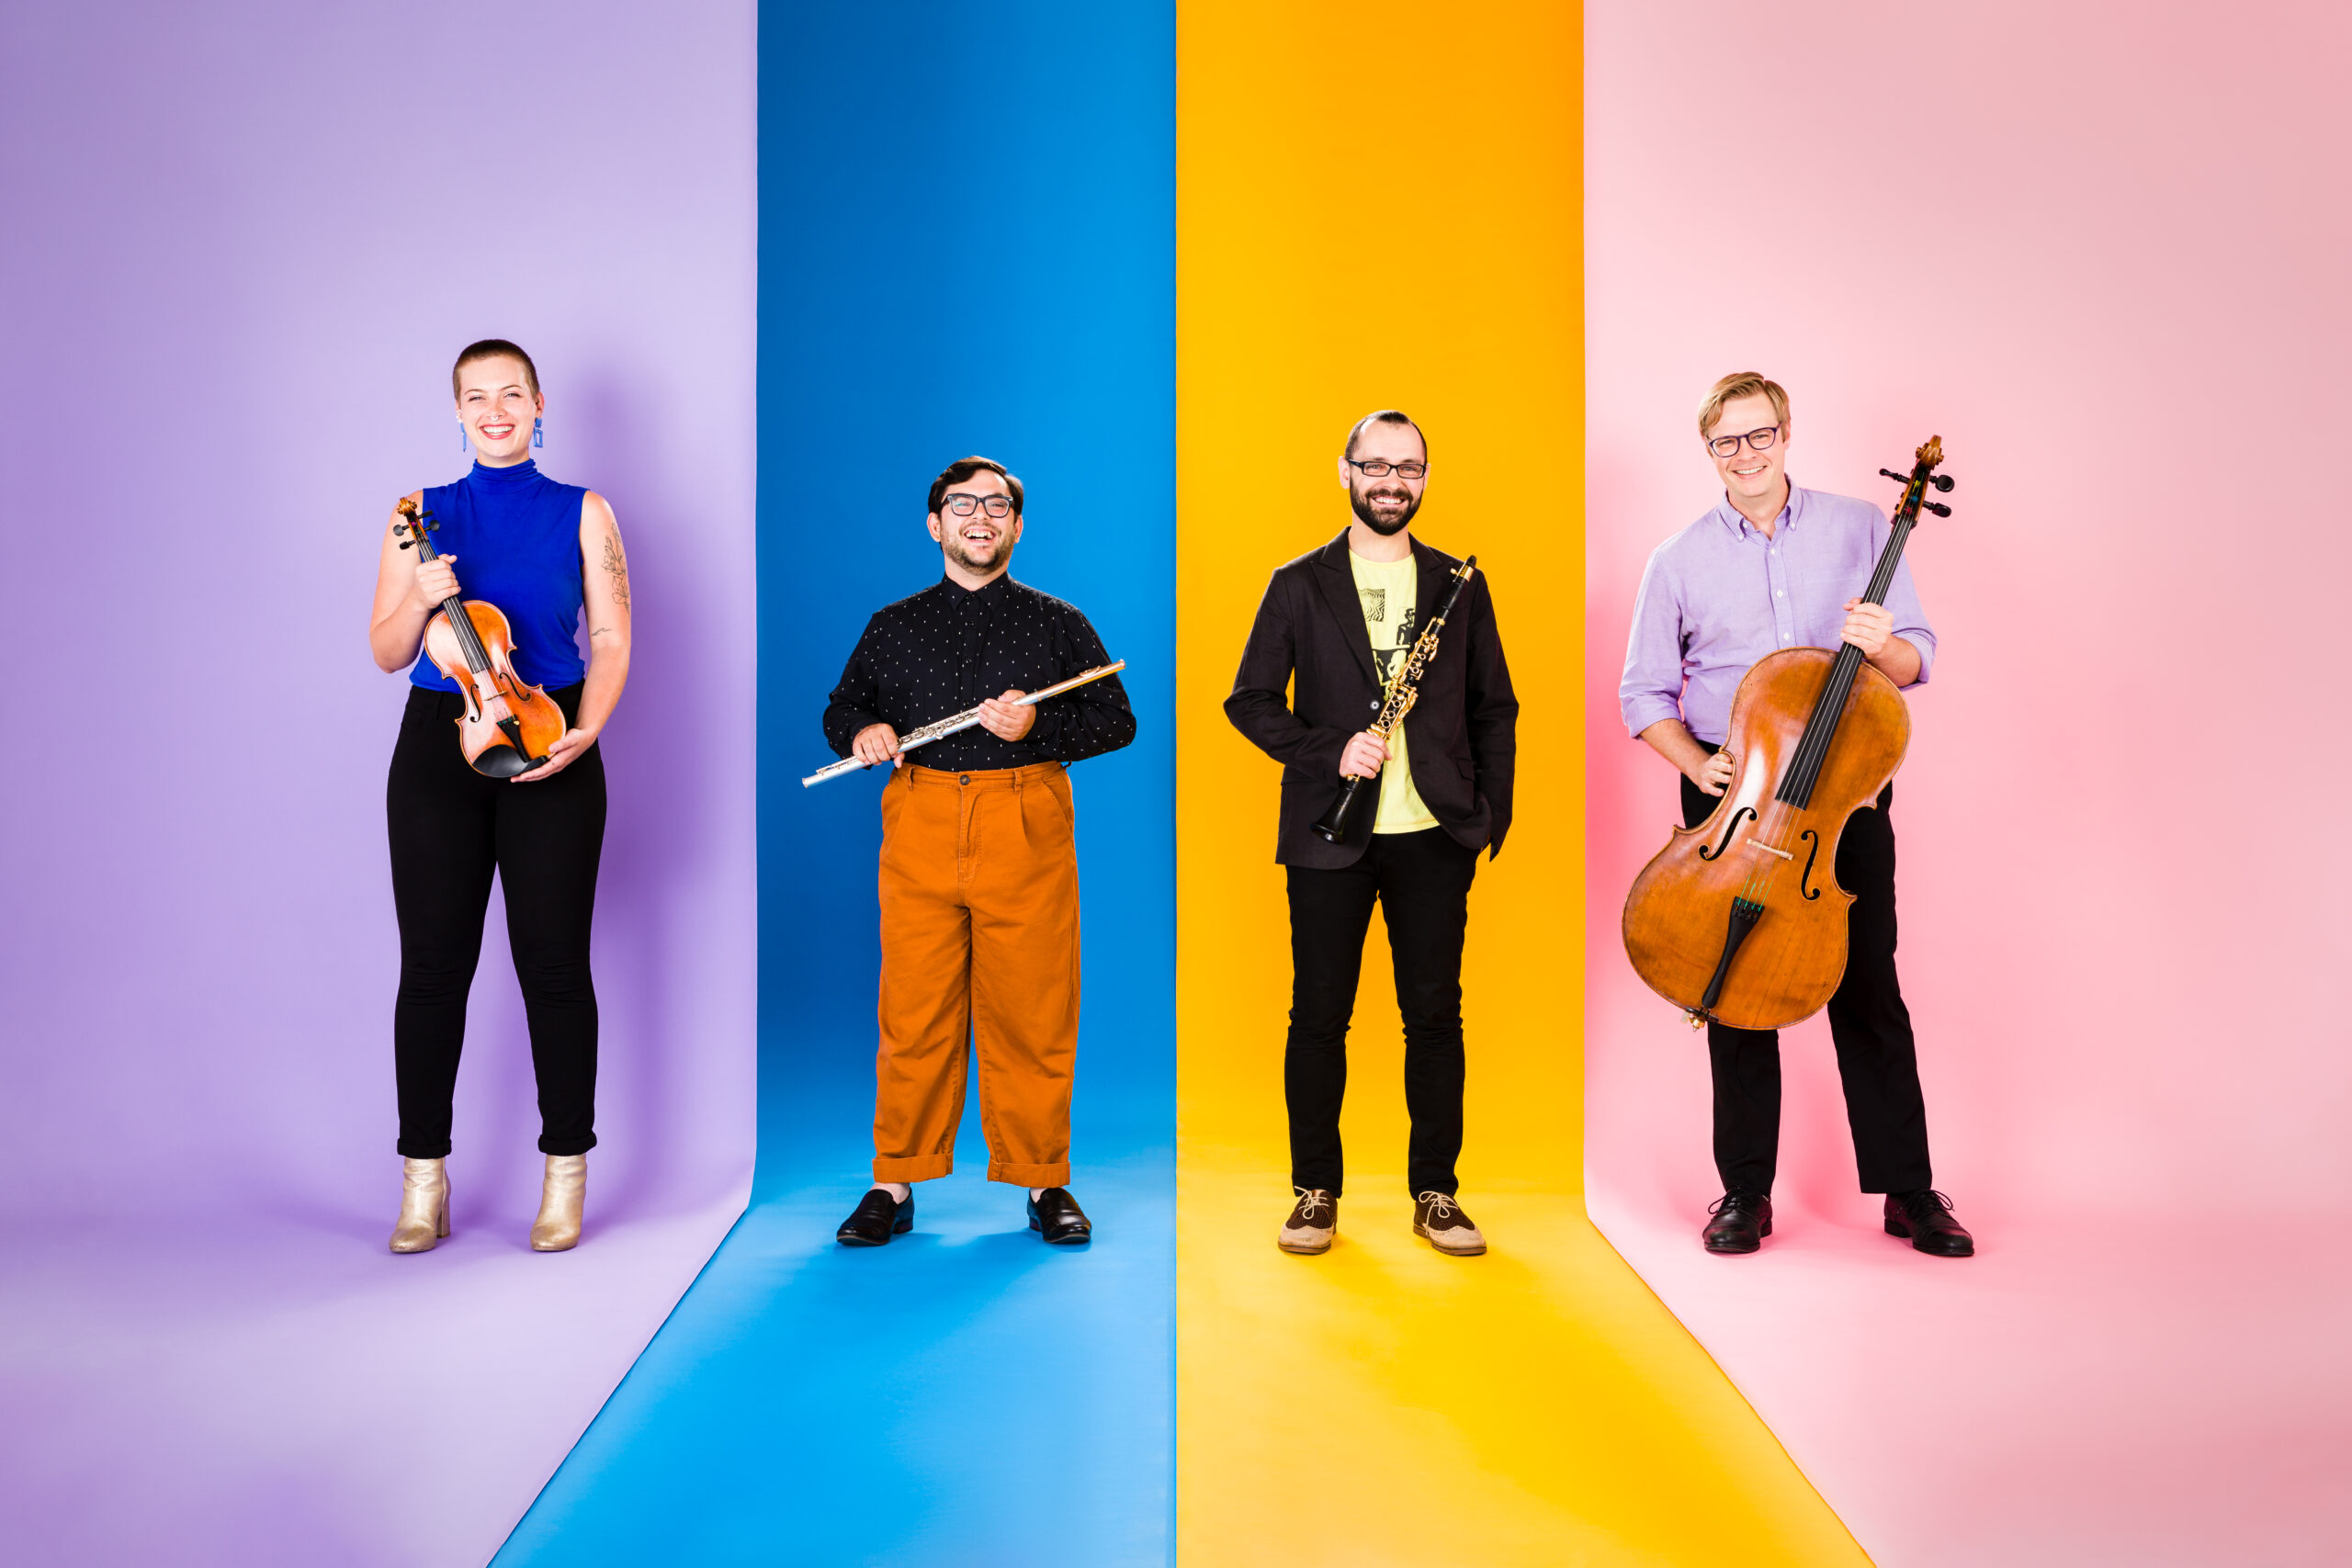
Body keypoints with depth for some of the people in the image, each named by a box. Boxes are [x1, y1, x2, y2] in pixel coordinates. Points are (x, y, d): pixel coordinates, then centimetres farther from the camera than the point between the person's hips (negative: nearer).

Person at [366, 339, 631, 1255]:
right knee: (433, 962, 3)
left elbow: (612, 640, 2)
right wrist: (421, 597, -11)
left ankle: (566, 1174, 11)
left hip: (548, 746, -2)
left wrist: (583, 733, -14)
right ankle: (423, 1176, 15)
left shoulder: (582, 513, 7)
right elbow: (386, 654, 9)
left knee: (553, 961, -1)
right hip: (438, 748, 2)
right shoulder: (421, 516, 11)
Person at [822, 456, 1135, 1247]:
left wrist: (1037, 727, -10)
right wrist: (862, 732, -1)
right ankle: (895, 1187, 13)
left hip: (1027, 829, -1)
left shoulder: (1058, 623, 11)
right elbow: (841, 709, 22)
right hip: (921, 832, 1)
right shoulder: (893, 626, 16)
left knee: (1032, 1011, 0)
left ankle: (1044, 1183, 14)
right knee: (913, 1011, 1)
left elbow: (1117, 720, 7)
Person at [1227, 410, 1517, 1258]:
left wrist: (1492, 812, 5)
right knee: (1319, 1014, 4)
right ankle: (1315, 1193, 18)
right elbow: (1250, 700, 2)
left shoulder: (1460, 584, 10)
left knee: (1435, 1013, 5)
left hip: (1435, 834, 1)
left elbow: (1494, 707, 13)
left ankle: (1436, 1194, 18)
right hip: (1329, 834, -1)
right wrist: (1329, 750, -12)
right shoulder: (1299, 585, 5)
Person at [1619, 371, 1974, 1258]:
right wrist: (1695, 763, -10)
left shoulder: (1860, 530, 6)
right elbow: (1644, 693, 7)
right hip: (1730, 794, 0)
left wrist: (1883, 645, -17)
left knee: (1869, 991, 2)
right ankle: (1745, 1192, 17)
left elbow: (1917, 661, 6)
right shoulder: (1678, 562, 5)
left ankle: (1909, 1191, 16)